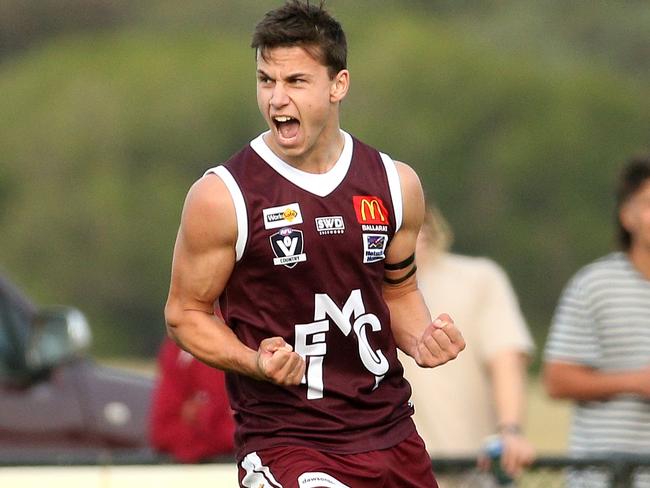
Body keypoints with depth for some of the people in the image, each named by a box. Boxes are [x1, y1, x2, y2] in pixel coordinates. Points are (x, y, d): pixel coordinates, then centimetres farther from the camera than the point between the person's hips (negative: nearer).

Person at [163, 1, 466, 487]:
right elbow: (186, 313, -1)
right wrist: (256, 363, -18)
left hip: (391, 435, 5)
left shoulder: (395, 183, 5)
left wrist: (421, 339, -1)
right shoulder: (223, 196, -9)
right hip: (282, 442, -5)